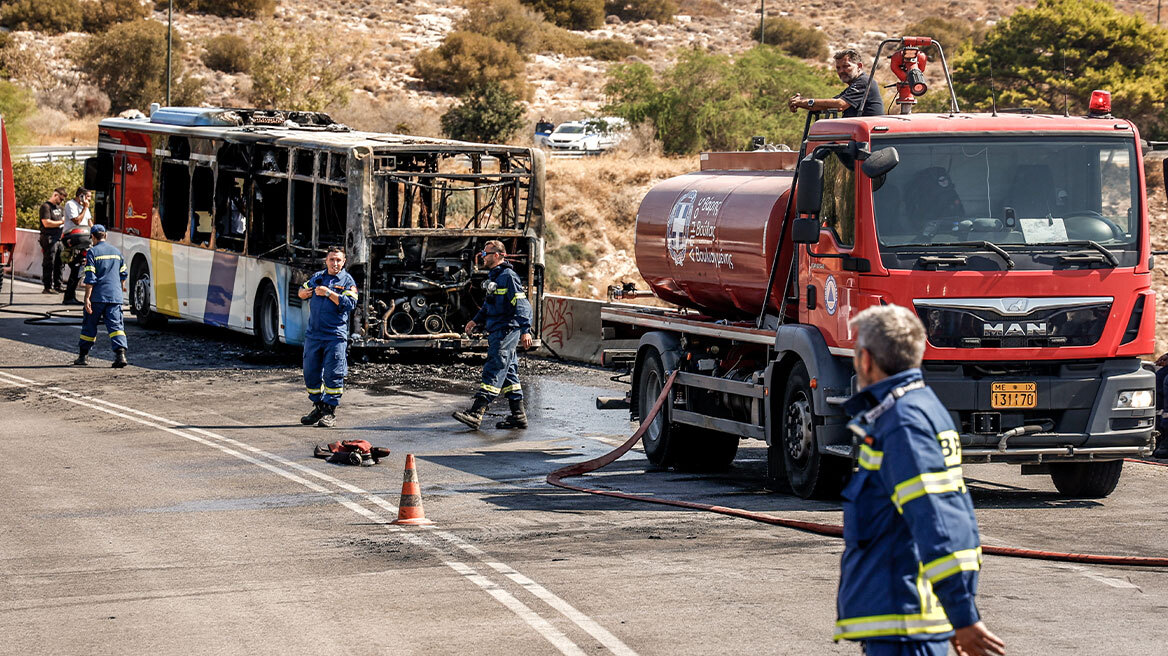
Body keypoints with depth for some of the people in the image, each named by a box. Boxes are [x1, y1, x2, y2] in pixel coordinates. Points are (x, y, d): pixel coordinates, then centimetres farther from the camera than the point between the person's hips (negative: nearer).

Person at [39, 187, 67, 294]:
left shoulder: (59, 207, 21)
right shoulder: (46, 207, -7)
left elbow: (64, 219, 32)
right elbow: (46, 223, -17)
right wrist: (61, 222, -10)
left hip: (60, 239, 9)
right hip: (49, 239, -9)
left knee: (60, 263, 9)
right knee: (49, 264, -7)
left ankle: (57, 285, 17)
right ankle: (48, 287, -6)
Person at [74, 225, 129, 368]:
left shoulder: (92, 252, -5)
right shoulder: (116, 252, 12)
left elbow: (90, 278, -11)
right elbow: (123, 275, 19)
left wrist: (87, 298, -11)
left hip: (97, 297, -4)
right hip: (115, 296, 4)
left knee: (89, 325, 10)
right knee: (115, 325, -3)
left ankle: (83, 355, 20)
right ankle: (120, 354, -22)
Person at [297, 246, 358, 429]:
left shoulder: (347, 281, 1)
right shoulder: (317, 277, 15)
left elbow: (350, 304, -11)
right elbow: (301, 292, 24)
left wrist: (329, 293, -17)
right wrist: (305, 292, 0)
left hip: (335, 335, -5)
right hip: (313, 335, 5)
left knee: (333, 374, -8)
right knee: (311, 372, 8)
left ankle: (330, 411, -2)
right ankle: (318, 407, 21)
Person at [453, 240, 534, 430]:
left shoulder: (508, 276, -12)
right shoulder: (494, 276, 18)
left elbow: (521, 305, -18)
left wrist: (525, 330, -24)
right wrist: (476, 320, 21)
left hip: (506, 331, -10)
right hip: (496, 331, 10)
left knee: (494, 370, -14)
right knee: (508, 373, 11)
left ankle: (476, 412, -21)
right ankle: (518, 415, 15)